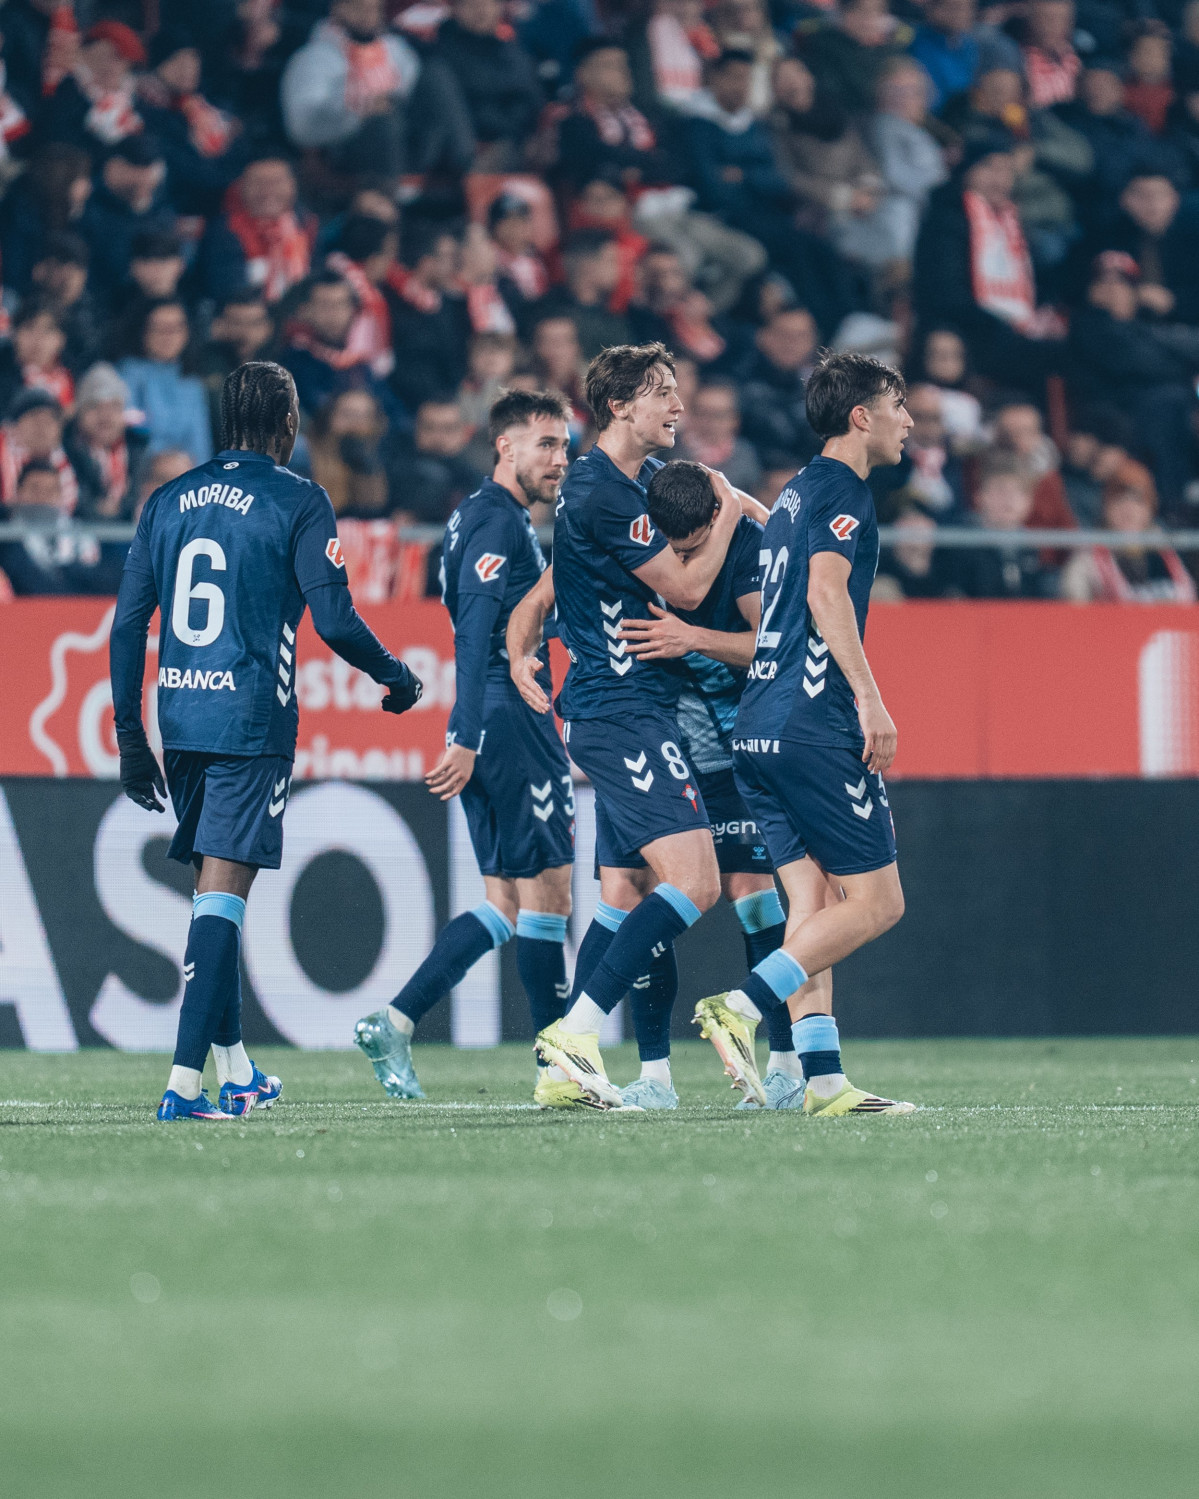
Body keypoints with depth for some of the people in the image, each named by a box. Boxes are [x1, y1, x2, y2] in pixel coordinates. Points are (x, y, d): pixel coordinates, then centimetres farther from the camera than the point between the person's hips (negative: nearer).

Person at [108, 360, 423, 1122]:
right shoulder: (298, 502, -5)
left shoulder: (169, 501, 11)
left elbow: (128, 623, 9)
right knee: (223, 891, -8)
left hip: (180, 718, 6)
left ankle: (235, 1069, 25)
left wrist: (130, 734, 15)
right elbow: (335, 620, -11)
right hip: (253, 720, -6)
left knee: (215, 887, 17)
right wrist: (393, 674, 7)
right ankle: (186, 1078, -16)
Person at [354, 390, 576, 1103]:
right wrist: (467, 739, -25)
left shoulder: (487, 516, 20)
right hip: (510, 720, -10)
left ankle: (394, 1023, 2)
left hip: (490, 730, 10)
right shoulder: (498, 520, -12)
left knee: (508, 905, 9)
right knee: (547, 890, -6)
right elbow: (476, 631, -20)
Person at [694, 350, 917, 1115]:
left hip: (759, 731, 9)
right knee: (875, 902, -6)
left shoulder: (798, 493, 22)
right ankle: (743, 1006, -17)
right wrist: (870, 700, -22)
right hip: (814, 725, -9)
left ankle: (824, 1079, -1)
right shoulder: (840, 487, -6)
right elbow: (827, 592, -19)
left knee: (815, 903, 6)